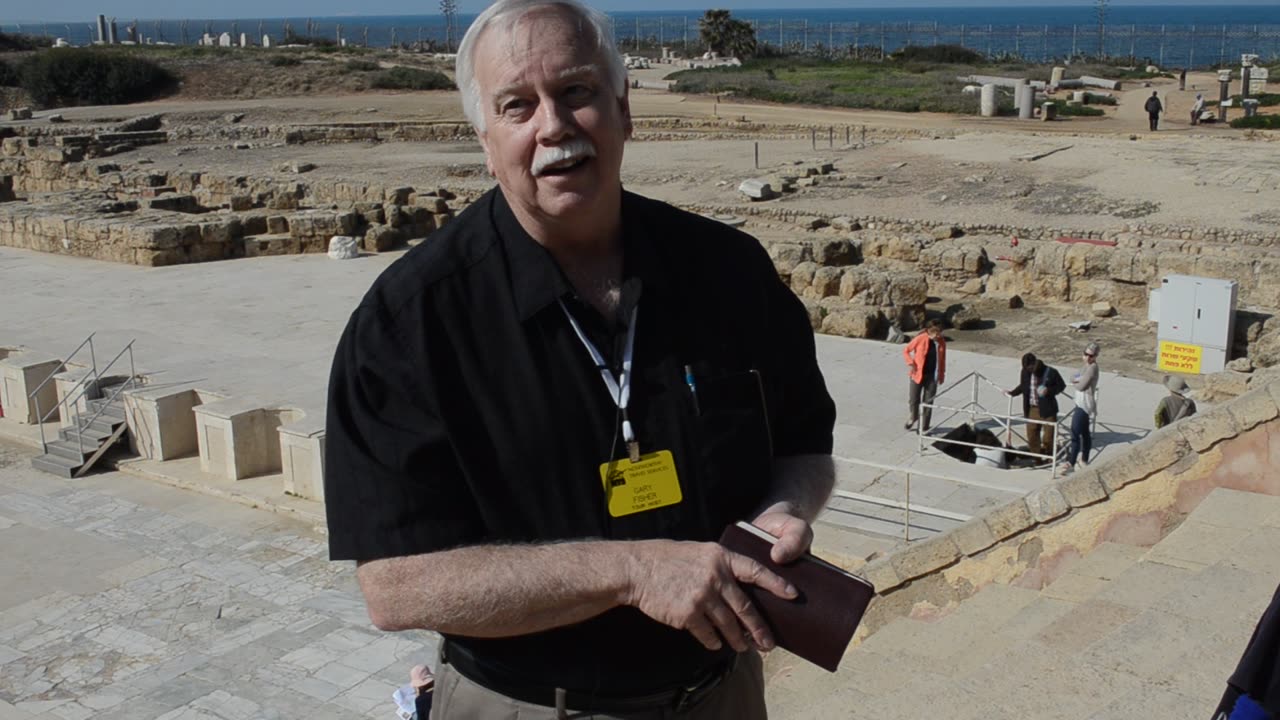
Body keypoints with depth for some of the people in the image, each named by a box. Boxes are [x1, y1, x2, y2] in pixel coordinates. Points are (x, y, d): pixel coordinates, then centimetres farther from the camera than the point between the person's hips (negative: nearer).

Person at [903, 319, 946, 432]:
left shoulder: (941, 342, -3)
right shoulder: (920, 339, -15)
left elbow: (942, 359, 9)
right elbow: (906, 351, -4)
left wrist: (942, 374, 10)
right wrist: (910, 363, -16)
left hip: (932, 376, 3)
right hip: (917, 374, -2)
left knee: (928, 402, 6)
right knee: (913, 400, 4)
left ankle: (924, 427, 17)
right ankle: (913, 417, 36)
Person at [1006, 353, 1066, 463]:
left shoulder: (1051, 372, -14)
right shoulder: (1025, 372, -2)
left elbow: (1061, 385, -3)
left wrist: (1049, 391, -19)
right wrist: (1012, 392, 0)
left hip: (1047, 409, -4)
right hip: (1032, 409, 4)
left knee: (1049, 435, 1)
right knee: (1032, 434, 10)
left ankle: (1051, 459, 19)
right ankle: (1035, 458, 26)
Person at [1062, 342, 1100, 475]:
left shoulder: (1093, 367, -16)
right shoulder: (1087, 366, 12)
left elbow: (1081, 386, -18)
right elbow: (1073, 378, 12)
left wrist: (1074, 384, 1)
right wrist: (1079, 379, -9)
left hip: (1084, 405, -10)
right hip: (1081, 403, 10)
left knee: (1075, 433, -11)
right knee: (1085, 433, 18)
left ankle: (1071, 463, -12)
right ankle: (1084, 460, 28)